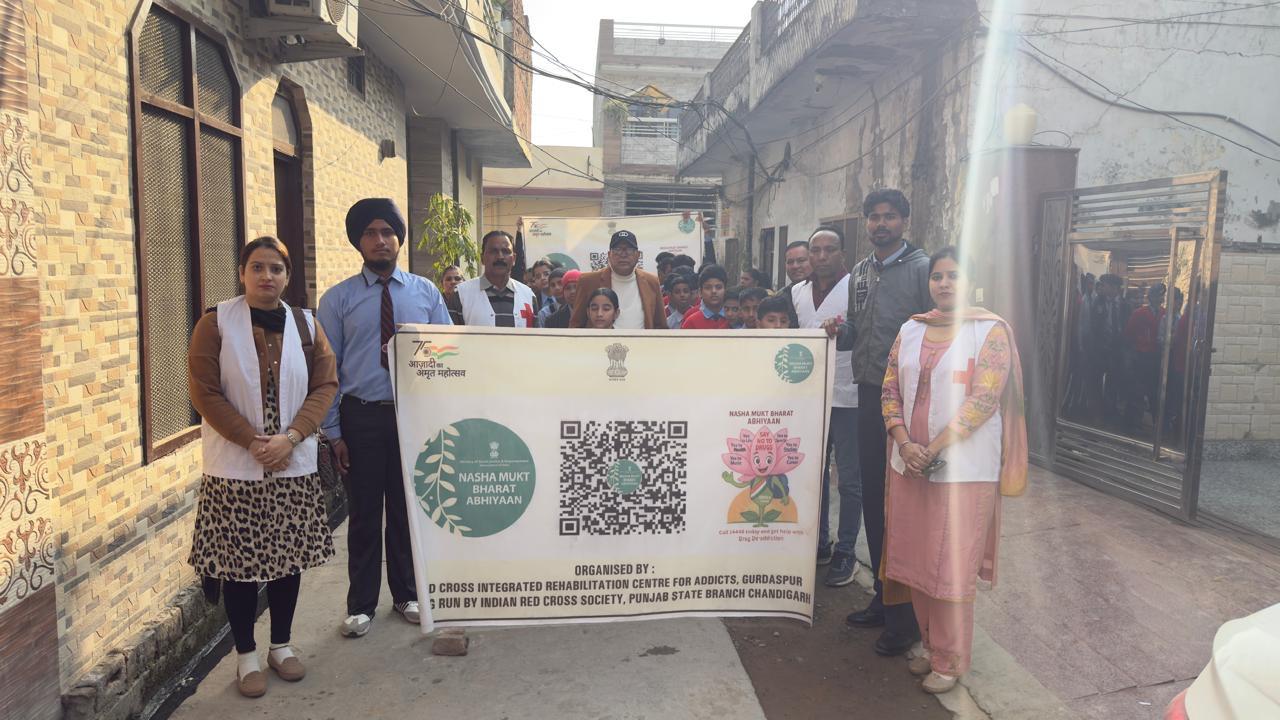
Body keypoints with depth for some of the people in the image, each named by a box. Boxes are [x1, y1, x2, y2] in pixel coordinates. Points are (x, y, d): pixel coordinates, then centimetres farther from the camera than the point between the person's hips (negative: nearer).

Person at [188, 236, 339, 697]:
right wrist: (252, 441, -15)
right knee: (239, 562, 4)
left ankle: (281, 646, 28)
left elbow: (325, 385, 0)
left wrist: (290, 438, -12)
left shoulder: (305, 325, 4)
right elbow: (204, 391, -8)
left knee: (289, 557, 10)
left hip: (295, 466, 3)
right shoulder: (215, 323, -4)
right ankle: (247, 656, 21)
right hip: (235, 467, -2)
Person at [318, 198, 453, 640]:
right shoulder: (338, 299, 0)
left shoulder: (426, 293, 3)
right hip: (361, 418, -1)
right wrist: (333, 432, -5)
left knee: (408, 508, 13)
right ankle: (361, 605, 25)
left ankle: (407, 595, 32)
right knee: (364, 513, 8)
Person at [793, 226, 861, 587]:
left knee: (849, 479, 2)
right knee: (814, 473, 14)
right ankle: (819, 543, 27)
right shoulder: (797, 293, 11)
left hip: (848, 398, -6)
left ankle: (845, 553, 13)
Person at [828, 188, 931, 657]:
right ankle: (883, 597, 29)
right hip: (869, 395, 7)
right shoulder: (859, 272, 14)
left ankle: (906, 617, 13)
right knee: (873, 499, 13)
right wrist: (839, 333, 0)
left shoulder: (922, 268, -7)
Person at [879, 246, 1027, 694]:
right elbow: (891, 391, 6)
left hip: (963, 469, -5)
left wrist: (933, 449, -16)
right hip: (910, 466, 5)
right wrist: (905, 445, -9)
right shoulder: (911, 330, 9)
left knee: (951, 568, 4)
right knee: (915, 561, 12)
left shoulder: (990, 331, -6)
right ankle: (931, 645, 30)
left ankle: (950, 660, 20)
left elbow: (983, 400, -14)